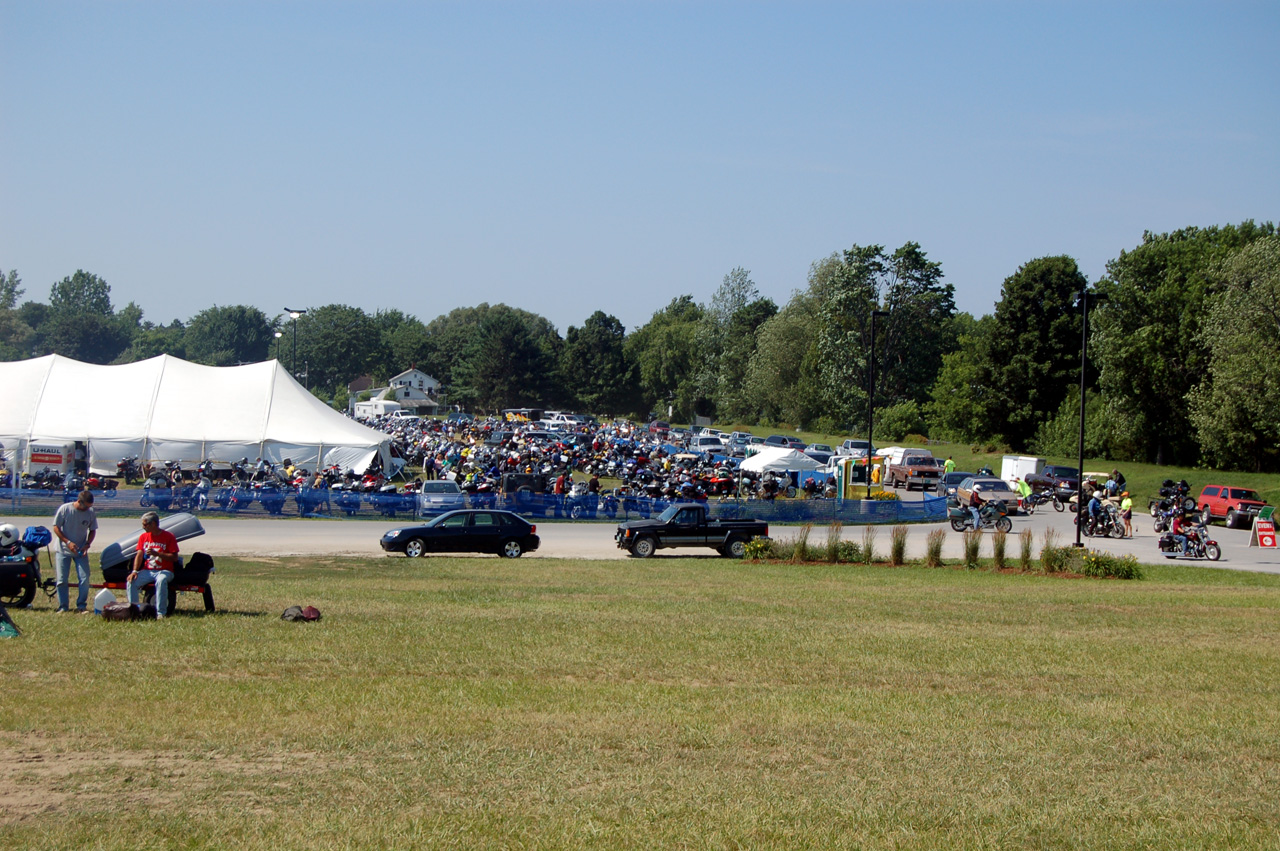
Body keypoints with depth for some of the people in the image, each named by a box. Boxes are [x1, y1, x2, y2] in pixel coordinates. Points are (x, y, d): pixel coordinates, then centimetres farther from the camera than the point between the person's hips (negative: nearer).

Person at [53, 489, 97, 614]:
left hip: (81, 551, 2)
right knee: (62, 580, -1)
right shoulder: (64, 509, -12)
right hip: (64, 550, -2)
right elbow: (56, 528, -6)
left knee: (84, 579, -6)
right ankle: (63, 607, 9)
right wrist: (68, 542, -16)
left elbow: (92, 531, 9)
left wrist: (87, 545, -7)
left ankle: (82, 606, 4)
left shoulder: (91, 512, -4)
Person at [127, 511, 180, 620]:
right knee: (131, 582, -23)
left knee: (161, 581, -39)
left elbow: (174, 558, -9)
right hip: (147, 571, 4)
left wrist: (157, 554, -20)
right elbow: (139, 555, 3)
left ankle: (160, 613, -36)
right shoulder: (143, 537, 11)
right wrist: (135, 571, -12)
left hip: (164, 571, -4)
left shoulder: (168, 537, -3)